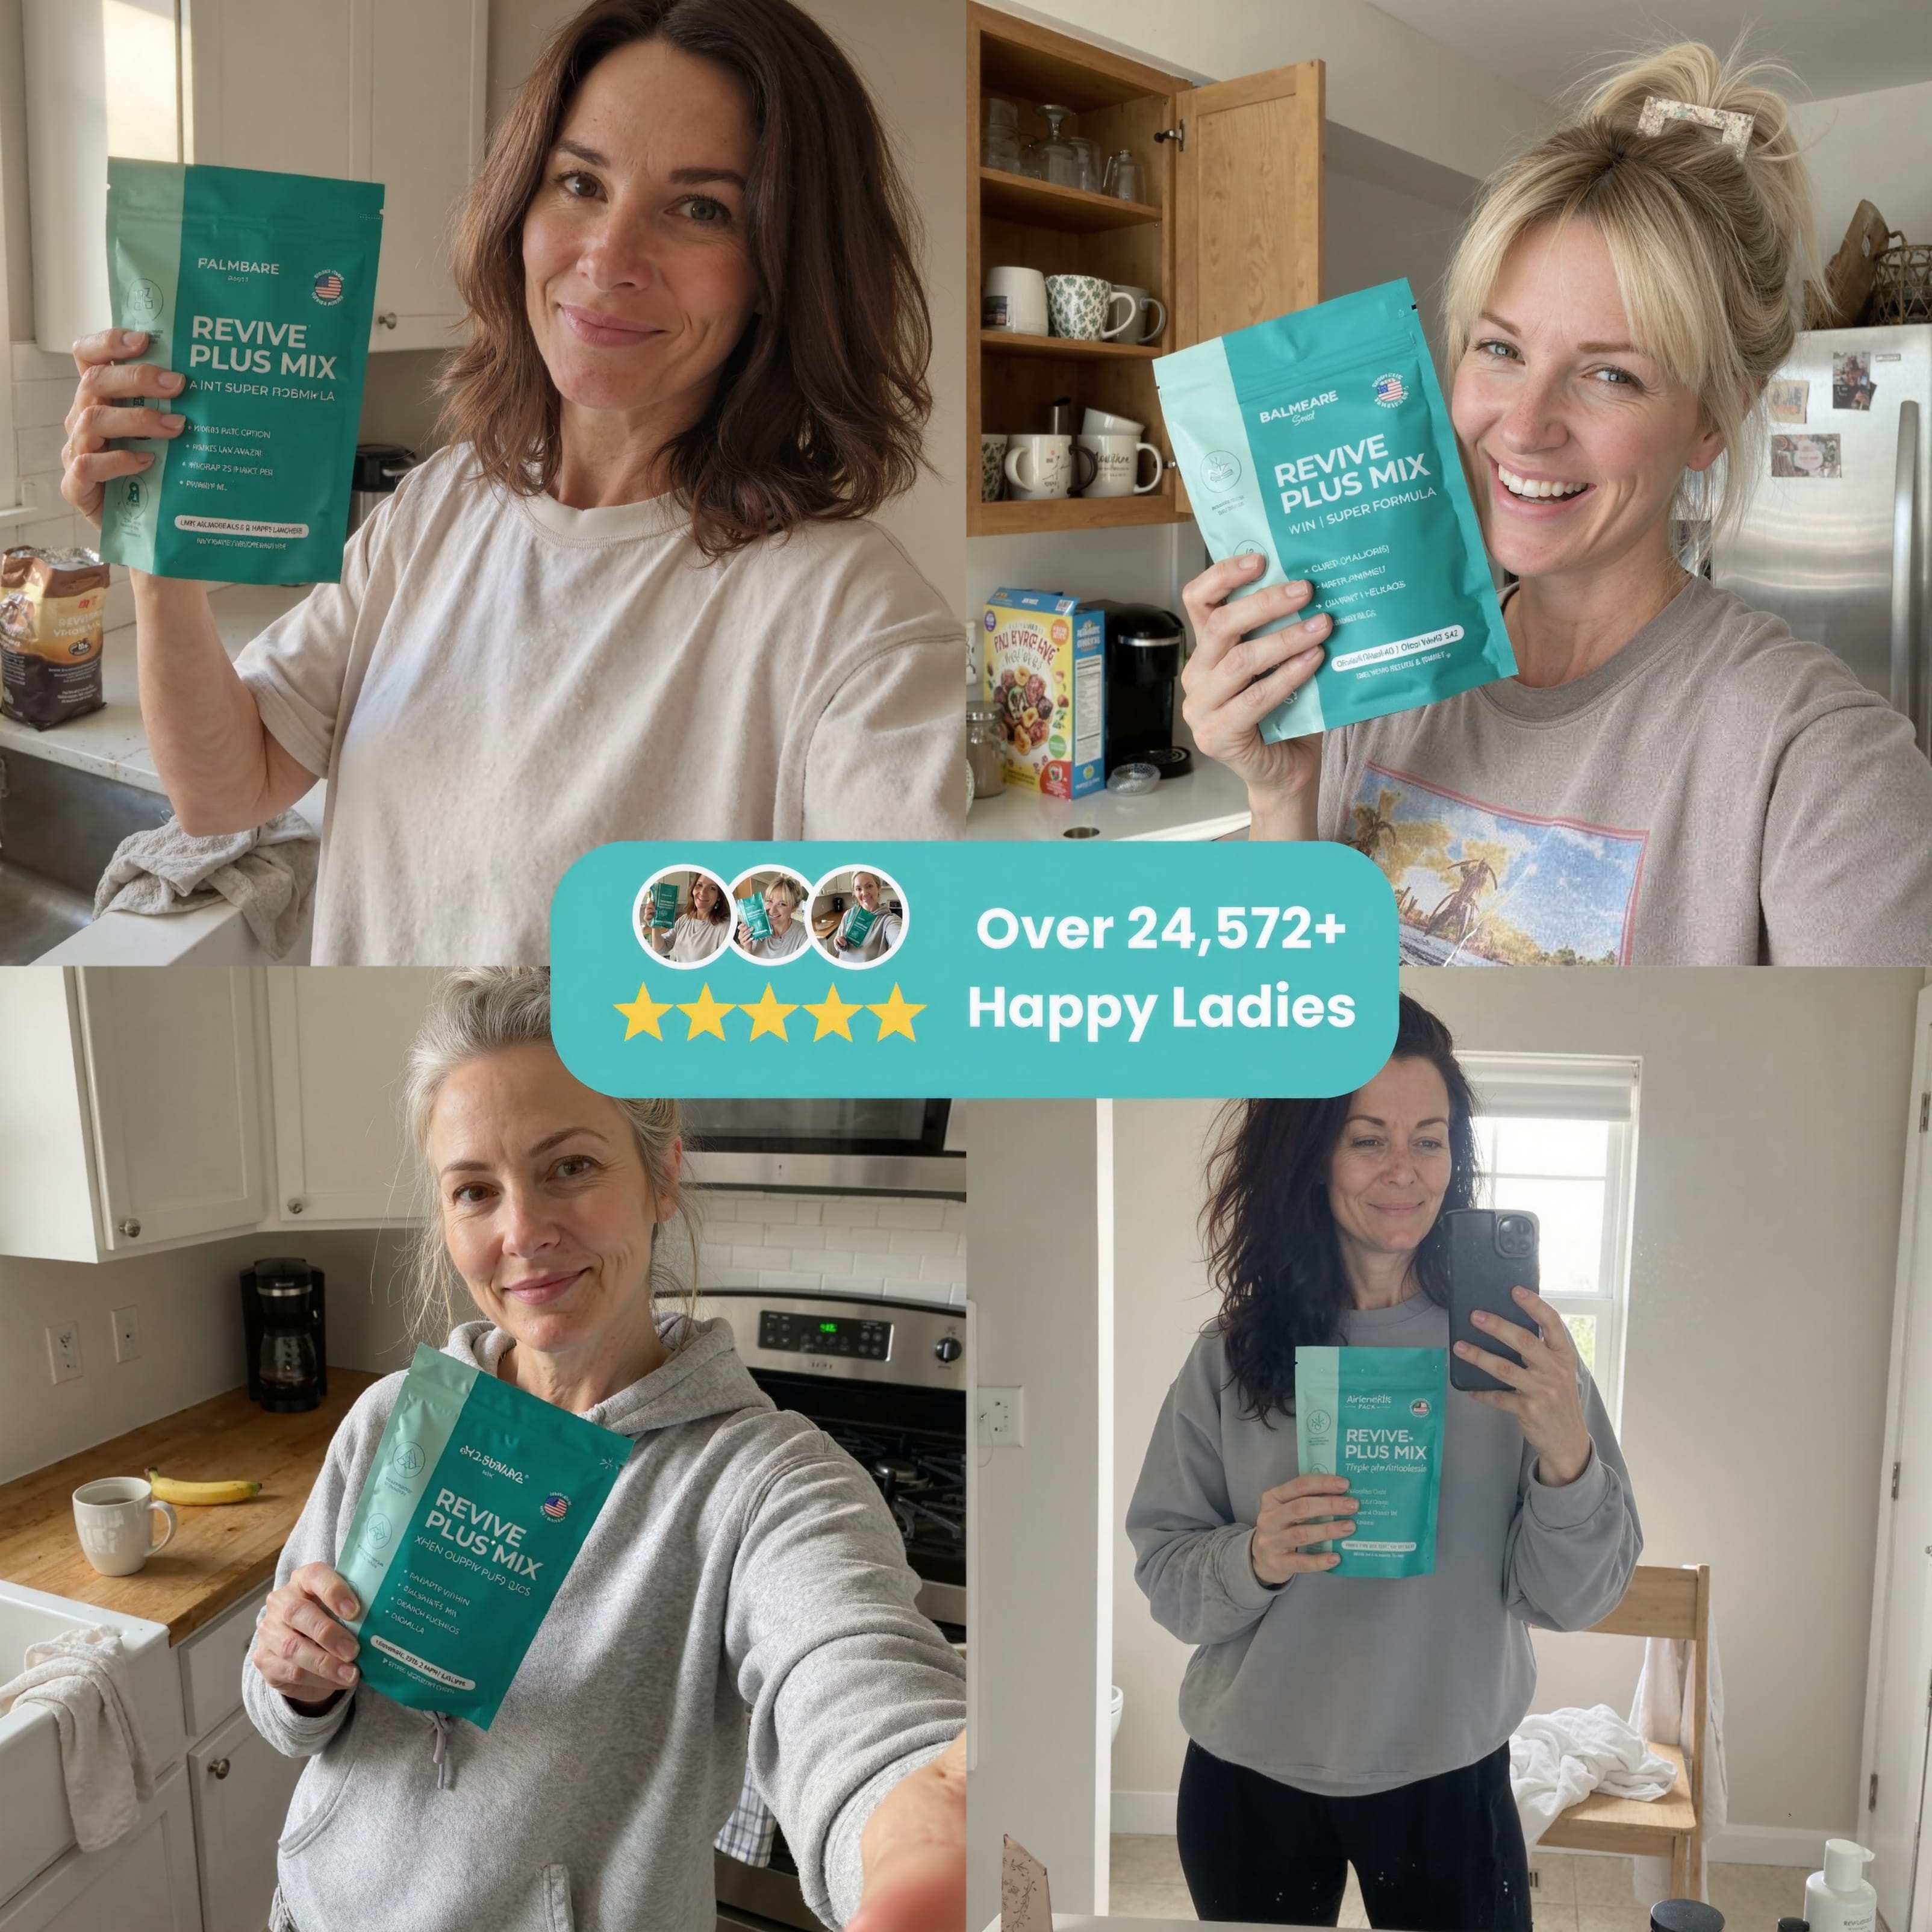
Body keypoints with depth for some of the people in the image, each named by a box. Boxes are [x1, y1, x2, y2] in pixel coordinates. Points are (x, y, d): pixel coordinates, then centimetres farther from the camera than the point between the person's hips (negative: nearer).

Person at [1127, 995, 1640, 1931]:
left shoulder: (1511, 1343, -9)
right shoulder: (1233, 1355, -7)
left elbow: (1571, 1598, -11)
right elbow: (1165, 1577, -5)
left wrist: (1567, 1455, -29)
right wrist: (1255, 1560, -25)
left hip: (1449, 1782, -1)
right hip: (1250, 1785, 1)